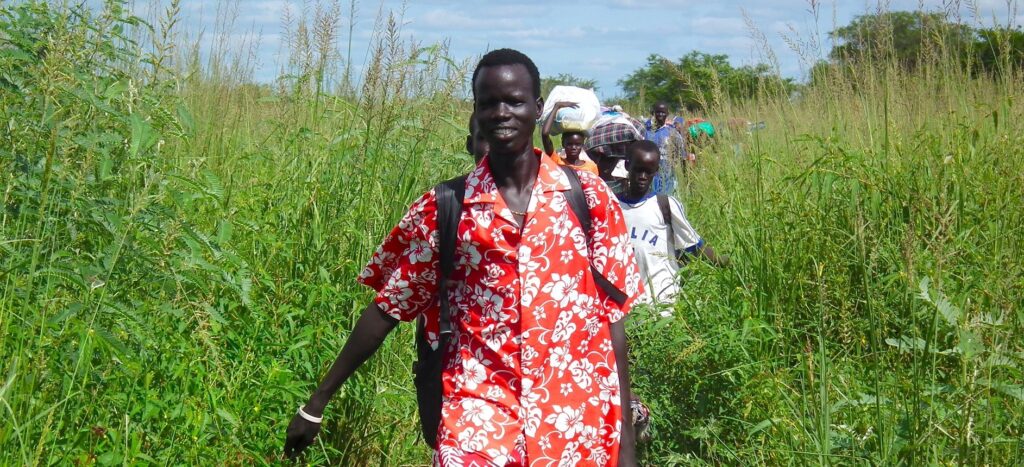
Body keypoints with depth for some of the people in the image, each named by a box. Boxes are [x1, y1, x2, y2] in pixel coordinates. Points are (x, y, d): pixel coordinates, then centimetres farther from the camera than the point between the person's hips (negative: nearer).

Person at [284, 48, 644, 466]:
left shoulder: (589, 198, 3)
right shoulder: (442, 208, 4)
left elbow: (611, 317, 5)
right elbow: (387, 308, 9)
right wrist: (316, 403, 10)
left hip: (573, 423, 1)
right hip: (478, 412, 0)